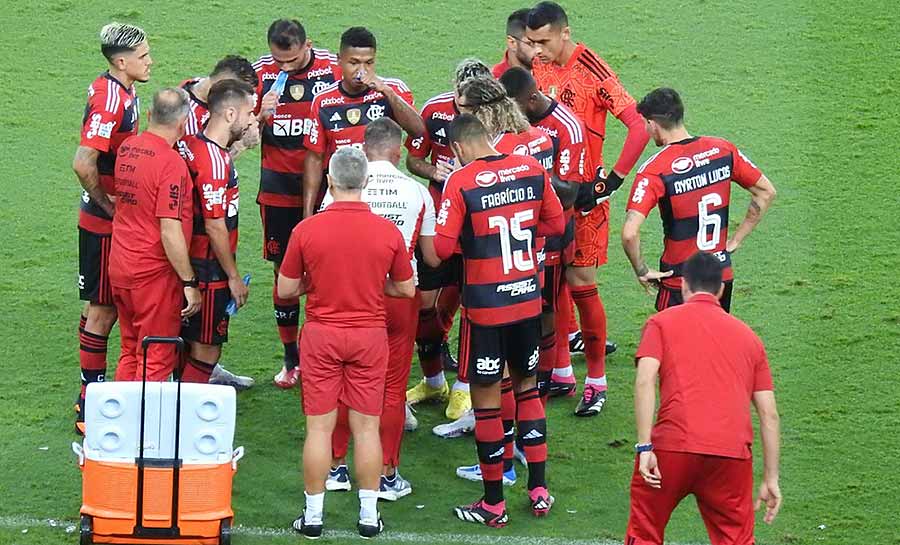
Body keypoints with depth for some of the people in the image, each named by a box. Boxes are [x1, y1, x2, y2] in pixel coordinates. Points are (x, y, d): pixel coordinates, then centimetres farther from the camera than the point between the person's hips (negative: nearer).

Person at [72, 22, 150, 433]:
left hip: (114, 220, 9)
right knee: (103, 310, -2)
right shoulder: (109, 101, -24)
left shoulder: (122, 93, 7)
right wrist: (107, 204, -18)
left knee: (100, 307, 18)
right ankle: (90, 409, 6)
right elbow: (83, 164, -30)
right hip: (104, 225, -9)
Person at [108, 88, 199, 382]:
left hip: (119, 267, 7)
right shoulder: (171, 163, -19)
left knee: (130, 354, 18)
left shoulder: (127, 148, 3)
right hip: (154, 273, -7)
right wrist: (189, 283, -15)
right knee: (157, 360, 2)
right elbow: (170, 231, -21)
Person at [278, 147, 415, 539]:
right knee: (366, 426, 7)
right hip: (370, 335, 1)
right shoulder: (388, 232, -8)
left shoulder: (306, 230, -11)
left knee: (319, 426, 5)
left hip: (321, 334, -1)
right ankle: (369, 514, 11)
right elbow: (406, 289, 4)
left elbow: (285, 290, -3)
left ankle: (313, 514, 10)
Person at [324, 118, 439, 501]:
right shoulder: (417, 192, -2)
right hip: (401, 296, 0)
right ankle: (387, 475, 12)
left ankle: (337, 466, 20)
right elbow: (432, 257, 3)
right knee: (393, 387, 8)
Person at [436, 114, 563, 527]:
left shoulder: (460, 183, -15)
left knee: (486, 398, 6)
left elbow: (442, 248, -17)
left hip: (485, 306, -5)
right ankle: (538, 491, 22)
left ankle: (493, 504, 14)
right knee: (527, 387, 21)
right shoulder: (532, 169, -1)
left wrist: (470, 236, 3)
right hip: (528, 299, 5)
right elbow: (555, 224, 8)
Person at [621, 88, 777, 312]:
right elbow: (766, 192, 7)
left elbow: (630, 233, -26)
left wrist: (642, 271, -9)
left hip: (679, 284, -5)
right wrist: (736, 240, 10)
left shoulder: (654, 170, -17)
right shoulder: (723, 150, -2)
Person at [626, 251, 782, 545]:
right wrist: (771, 479, 19)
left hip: (673, 446, -2)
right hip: (733, 452, 2)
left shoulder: (662, 322, 14)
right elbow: (769, 414, 17)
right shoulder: (748, 335, 23)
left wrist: (645, 447, -8)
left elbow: (645, 381, -4)